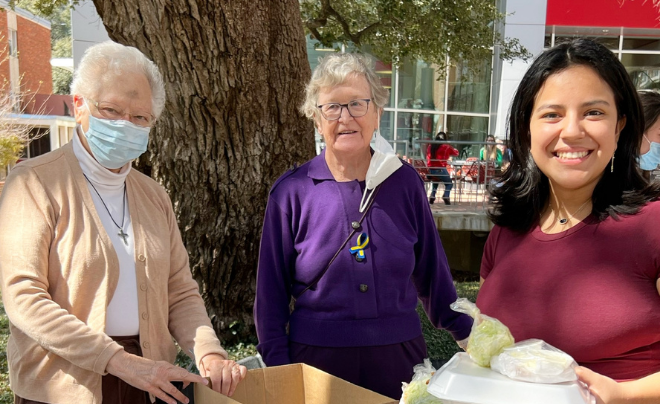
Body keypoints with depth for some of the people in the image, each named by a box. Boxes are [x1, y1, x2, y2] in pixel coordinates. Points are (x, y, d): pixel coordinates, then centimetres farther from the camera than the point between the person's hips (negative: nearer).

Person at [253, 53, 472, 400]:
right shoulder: (291, 192, -5)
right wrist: (280, 377, -1)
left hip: (398, 358, 2)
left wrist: (471, 335, 10)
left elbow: (432, 274, 8)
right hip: (316, 359, -1)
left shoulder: (405, 183, -2)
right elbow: (271, 295, 0)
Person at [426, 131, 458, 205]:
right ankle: (446, 196, -11)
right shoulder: (446, 147, -2)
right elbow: (456, 153, 11)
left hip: (431, 170, 4)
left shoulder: (430, 146, 9)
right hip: (441, 169, -4)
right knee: (449, 183, 15)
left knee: (435, 182, 32)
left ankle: (432, 196, 12)